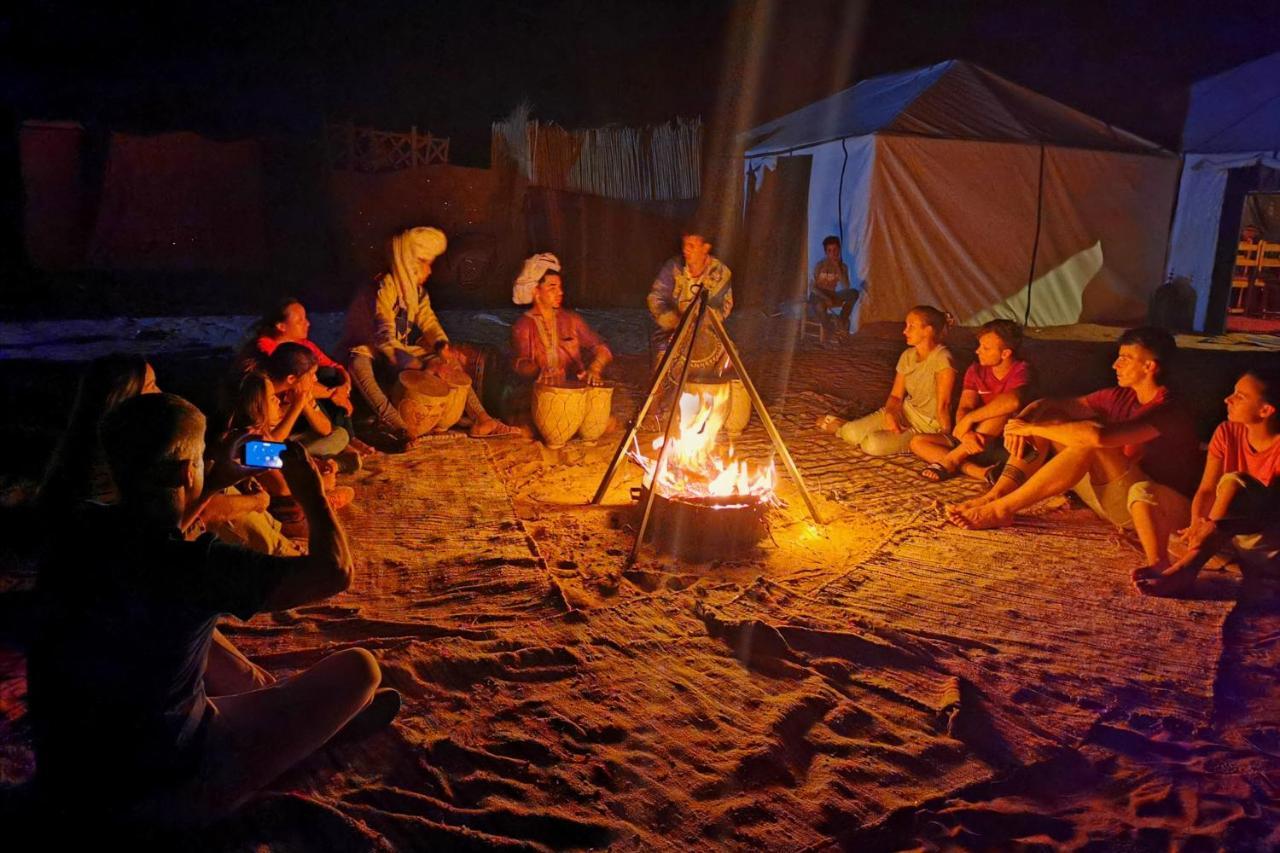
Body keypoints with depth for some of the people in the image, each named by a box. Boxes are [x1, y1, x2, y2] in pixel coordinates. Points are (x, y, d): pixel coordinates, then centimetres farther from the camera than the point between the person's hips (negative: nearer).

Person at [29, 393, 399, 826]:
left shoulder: (79, 532, -6)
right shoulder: (193, 566, -29)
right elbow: (335, 571, -23)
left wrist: (215, 483, 20)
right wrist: (311, 489, -8)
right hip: (165, 793, -7)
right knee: (357, 668, 0)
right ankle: (338, 719, 38)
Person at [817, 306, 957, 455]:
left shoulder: (941, 359, -24)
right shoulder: (907, 355, -1)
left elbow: (943, 405, -22)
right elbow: (896, 396, 3)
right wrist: (890, 414, -17)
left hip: (929, 426, -6)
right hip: (906, 411, 6)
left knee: (874, 444, -27)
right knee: (852, 433, -18)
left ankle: (839, 427, 3)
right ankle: (844, 428, 18)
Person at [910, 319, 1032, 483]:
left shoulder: (1020, 371, -14)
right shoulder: (976, 370, 2)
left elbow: (1012, 401, -37)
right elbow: (963, 409, -10)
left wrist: (969, 419, -32)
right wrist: (965, 433, -32)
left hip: (1005, 443, -6)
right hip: (975, 439, 6)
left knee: (1000, 411, -35)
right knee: (918, 442, -10)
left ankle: (950, 460, -27)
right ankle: (980, 472, -30)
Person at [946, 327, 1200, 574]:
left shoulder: (1167, 412, -22)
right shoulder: (1120, 397, 3)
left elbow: (1098, 435, -39)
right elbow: (1047, 405, 1)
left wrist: (1032, 428, -29)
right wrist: (1020, 424, -21)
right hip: (1115, 499, 8)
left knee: (1089, 444, -33)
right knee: (1044, 418, -2)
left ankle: (1001, 510, -27)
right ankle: (993, 497, -17)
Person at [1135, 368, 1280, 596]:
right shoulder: (1228, 432, -1)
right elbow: (1206, 490, -5)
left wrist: (1218, 526, -39)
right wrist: (1197, 523, -26)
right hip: (1234, 537, 6)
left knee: (1233, 481, -34)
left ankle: (1186, 569, -42)